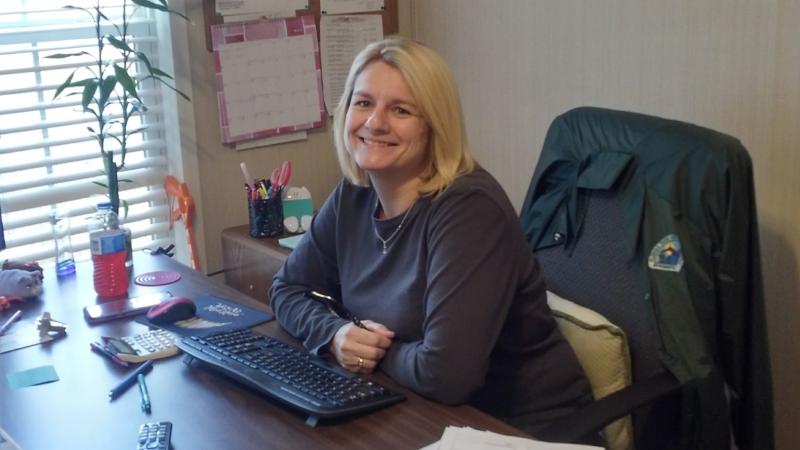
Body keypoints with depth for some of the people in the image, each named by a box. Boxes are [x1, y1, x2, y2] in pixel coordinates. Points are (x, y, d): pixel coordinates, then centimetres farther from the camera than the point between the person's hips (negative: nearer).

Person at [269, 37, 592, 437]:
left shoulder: (469, 209, -25)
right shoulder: (353, 197, -2)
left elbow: (445, 373, -31)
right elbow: (287, 288, 9)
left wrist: (377, 351, -12)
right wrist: (335, 334, -11)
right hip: (429, 416, 6)